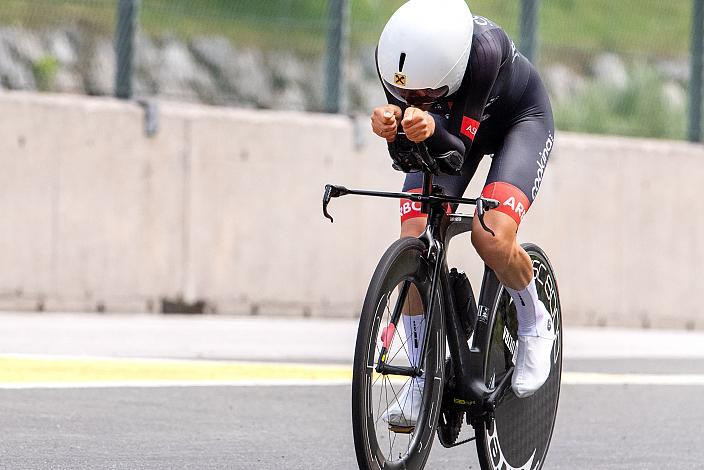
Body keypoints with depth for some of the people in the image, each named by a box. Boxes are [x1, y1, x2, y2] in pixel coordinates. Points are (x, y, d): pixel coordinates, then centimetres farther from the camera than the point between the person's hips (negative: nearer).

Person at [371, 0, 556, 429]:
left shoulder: (486, 49, -42)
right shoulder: (396, 57, -31)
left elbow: (459, 145, -38)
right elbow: (409, 149, -26)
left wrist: (430, 128, -60)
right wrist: (393, 123, -49)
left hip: (521, 120, -4)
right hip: (450, 123, 4)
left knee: (492, 237, -26)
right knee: (415, 245, -14)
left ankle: (535, 326, 4)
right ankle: (421, 382, -1)